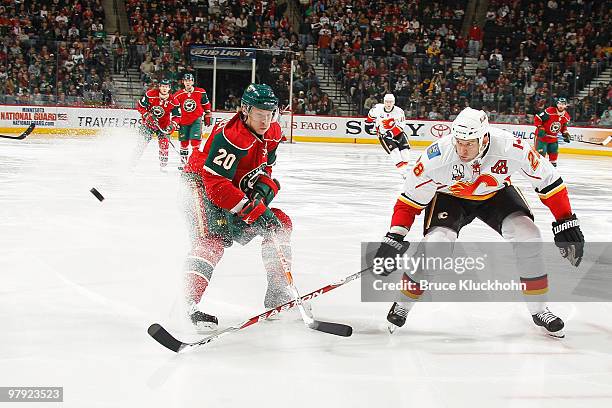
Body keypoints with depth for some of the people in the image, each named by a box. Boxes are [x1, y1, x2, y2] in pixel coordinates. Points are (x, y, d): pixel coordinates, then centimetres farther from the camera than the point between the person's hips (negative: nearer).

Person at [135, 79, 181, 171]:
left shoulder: (173, 102, -15)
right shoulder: (150, 94, -18)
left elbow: (177, 117, -9)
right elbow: (140, 106, -9)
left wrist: (172, 125, -27)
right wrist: (147, 115, -22)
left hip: (163, 125, 1)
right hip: (148, 122, -1)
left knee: (164, 143, -8)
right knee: (143, 141, -8)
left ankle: (163, 165, 4)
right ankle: (133, 162, 3)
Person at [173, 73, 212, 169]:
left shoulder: (201, 92, -4)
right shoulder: (178, 95, -1)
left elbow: (206, 104, 9)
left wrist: (208, 115, 11)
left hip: (196, 120, -2)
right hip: (183, 121, 2)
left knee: (195, 140, -12)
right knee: (184, 142, 9)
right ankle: (183, 161, 23)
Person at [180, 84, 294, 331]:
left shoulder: (273, 133, -2)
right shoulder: (231, 136, -30)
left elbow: (264, 168, 12)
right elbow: (216, 183, -34)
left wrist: (264, 188, -12)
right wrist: (253, 210, -35)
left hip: (236, 187, 9)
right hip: (201, 183, -9)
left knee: (279, 222, 5)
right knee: (212, 237, -31)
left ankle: (278, 295, 11)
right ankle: (190, 304, -40)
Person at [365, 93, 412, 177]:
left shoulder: (399, 111, -18)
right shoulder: (378, 108, -14)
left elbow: (400, 126, -19)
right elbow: (371, 115, 8)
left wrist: (391, 133, -29)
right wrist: (369, 124, 11)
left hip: (396, 132, 2)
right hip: (383, 133, -2)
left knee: (405, 148, -8)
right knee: (393, 149, -19)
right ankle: (403, 172, -24)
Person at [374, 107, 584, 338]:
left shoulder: (510, 147, -34)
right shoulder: (436, 156, -34)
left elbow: (548, 180, -20)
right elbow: (410, 199, -21)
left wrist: (566, 223, -17)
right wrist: (395, 237, -30)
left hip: (496, 193, 2)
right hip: (449, 196, -1)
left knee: (527, 237, -17)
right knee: (436, 244, -24)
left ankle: (539, 310, 3)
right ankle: (403, 305, -1)